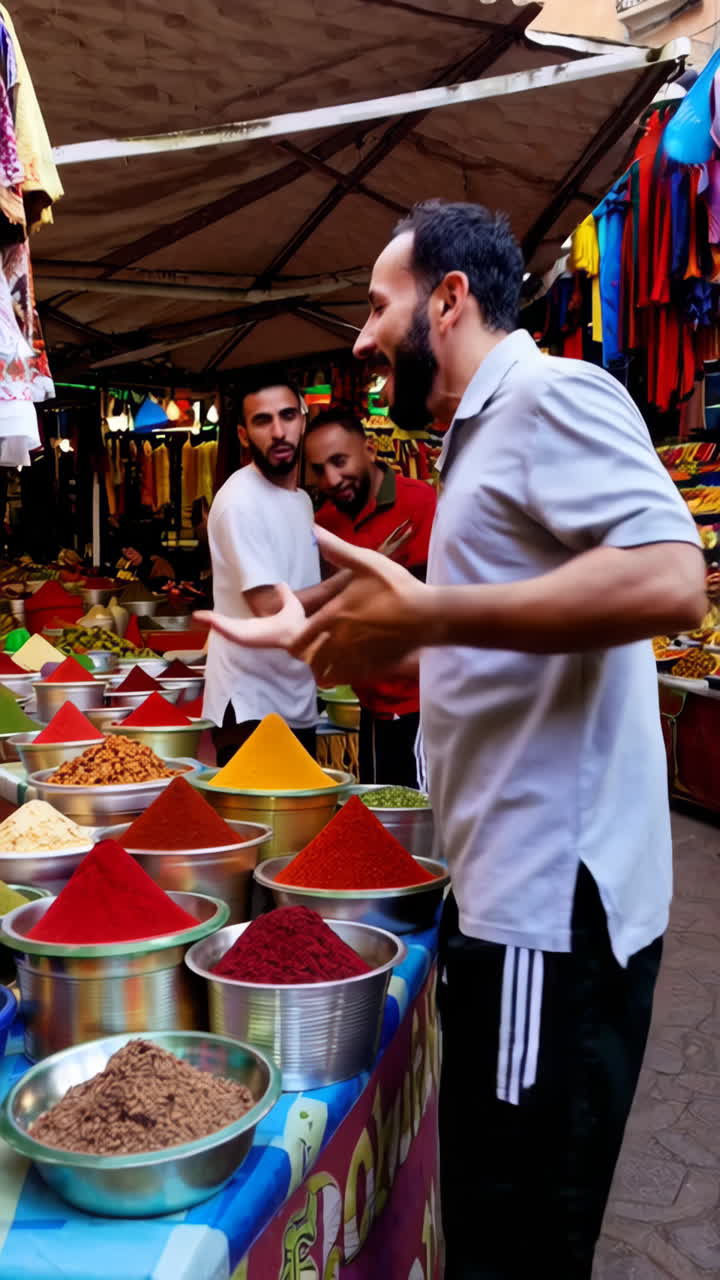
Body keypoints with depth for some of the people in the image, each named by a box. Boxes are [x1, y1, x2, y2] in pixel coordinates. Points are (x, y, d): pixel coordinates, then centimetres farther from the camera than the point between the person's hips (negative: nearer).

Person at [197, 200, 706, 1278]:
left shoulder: (552, 394, -12)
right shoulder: (487, 433, 19)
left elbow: (669, 580, -28)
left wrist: (425, 614, -26)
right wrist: (322, 636, 24)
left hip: (556, 898, -10)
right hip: (511, 890, 10)